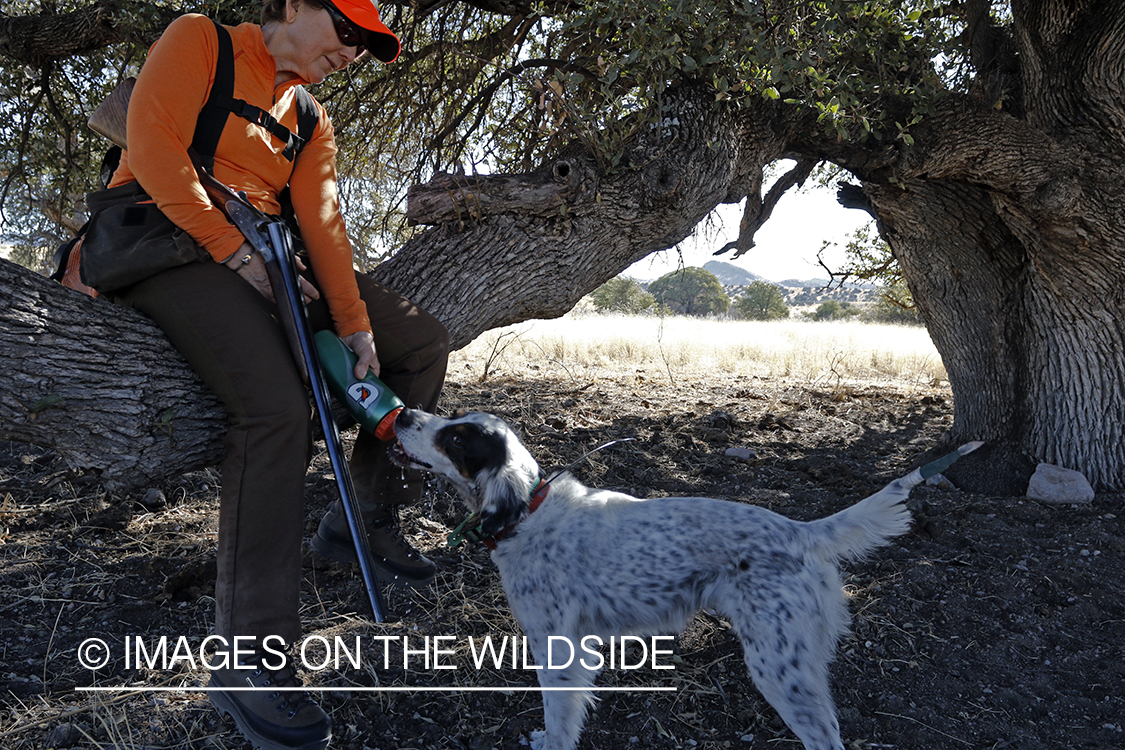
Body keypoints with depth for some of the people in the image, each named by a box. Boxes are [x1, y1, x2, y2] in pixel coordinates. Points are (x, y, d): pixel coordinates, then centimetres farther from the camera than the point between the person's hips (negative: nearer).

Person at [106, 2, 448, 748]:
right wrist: (232, 247, -17)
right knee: (279, 405, -33)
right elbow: (154, 146, -11)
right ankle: (251, 658, -26)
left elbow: (322, 221, 3)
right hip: (173, 242, -7)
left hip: (265, 256, 8)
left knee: (423, 342, 0)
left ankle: (365, 518, 9)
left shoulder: (311, 120, 16)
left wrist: (356, 326, -10)